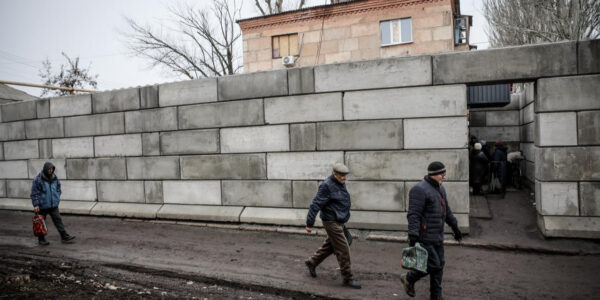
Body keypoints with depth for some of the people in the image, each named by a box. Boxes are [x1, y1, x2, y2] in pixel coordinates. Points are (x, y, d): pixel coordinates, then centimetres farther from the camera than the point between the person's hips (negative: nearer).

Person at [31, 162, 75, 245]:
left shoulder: (55, 178, 4)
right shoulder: (38, 179, -11)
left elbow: (58, 189, 17)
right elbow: (34, 193, -10)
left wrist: (57, 199, 8)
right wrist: (36, 205, -14)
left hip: (53, 205, 4)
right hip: (42, 206, -4)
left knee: (58, 220, 1)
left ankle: (64, 236, 1)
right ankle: (41, 239, 22)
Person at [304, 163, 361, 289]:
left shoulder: (341, 184, 8)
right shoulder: (327, 186, -20)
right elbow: (315, 204, -21)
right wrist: (309, 223, -20)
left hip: (339, 222, 9)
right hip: (331, 222, -9)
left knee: (329, 246, 20)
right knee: (343, 249, -5)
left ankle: (312, 262, 37)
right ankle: (347, 278, 6)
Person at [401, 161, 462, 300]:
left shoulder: (440, 188, 13)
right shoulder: (420, 189, -18)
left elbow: (446, 210, 25)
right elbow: (413, 214, -22)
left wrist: (455, 227, 27)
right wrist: (413, 235, -27)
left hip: (438, 236, 9)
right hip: (425, 236, -9)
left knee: (439, 265, 11)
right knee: (432, 265, -6)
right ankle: (408, 279, 17)